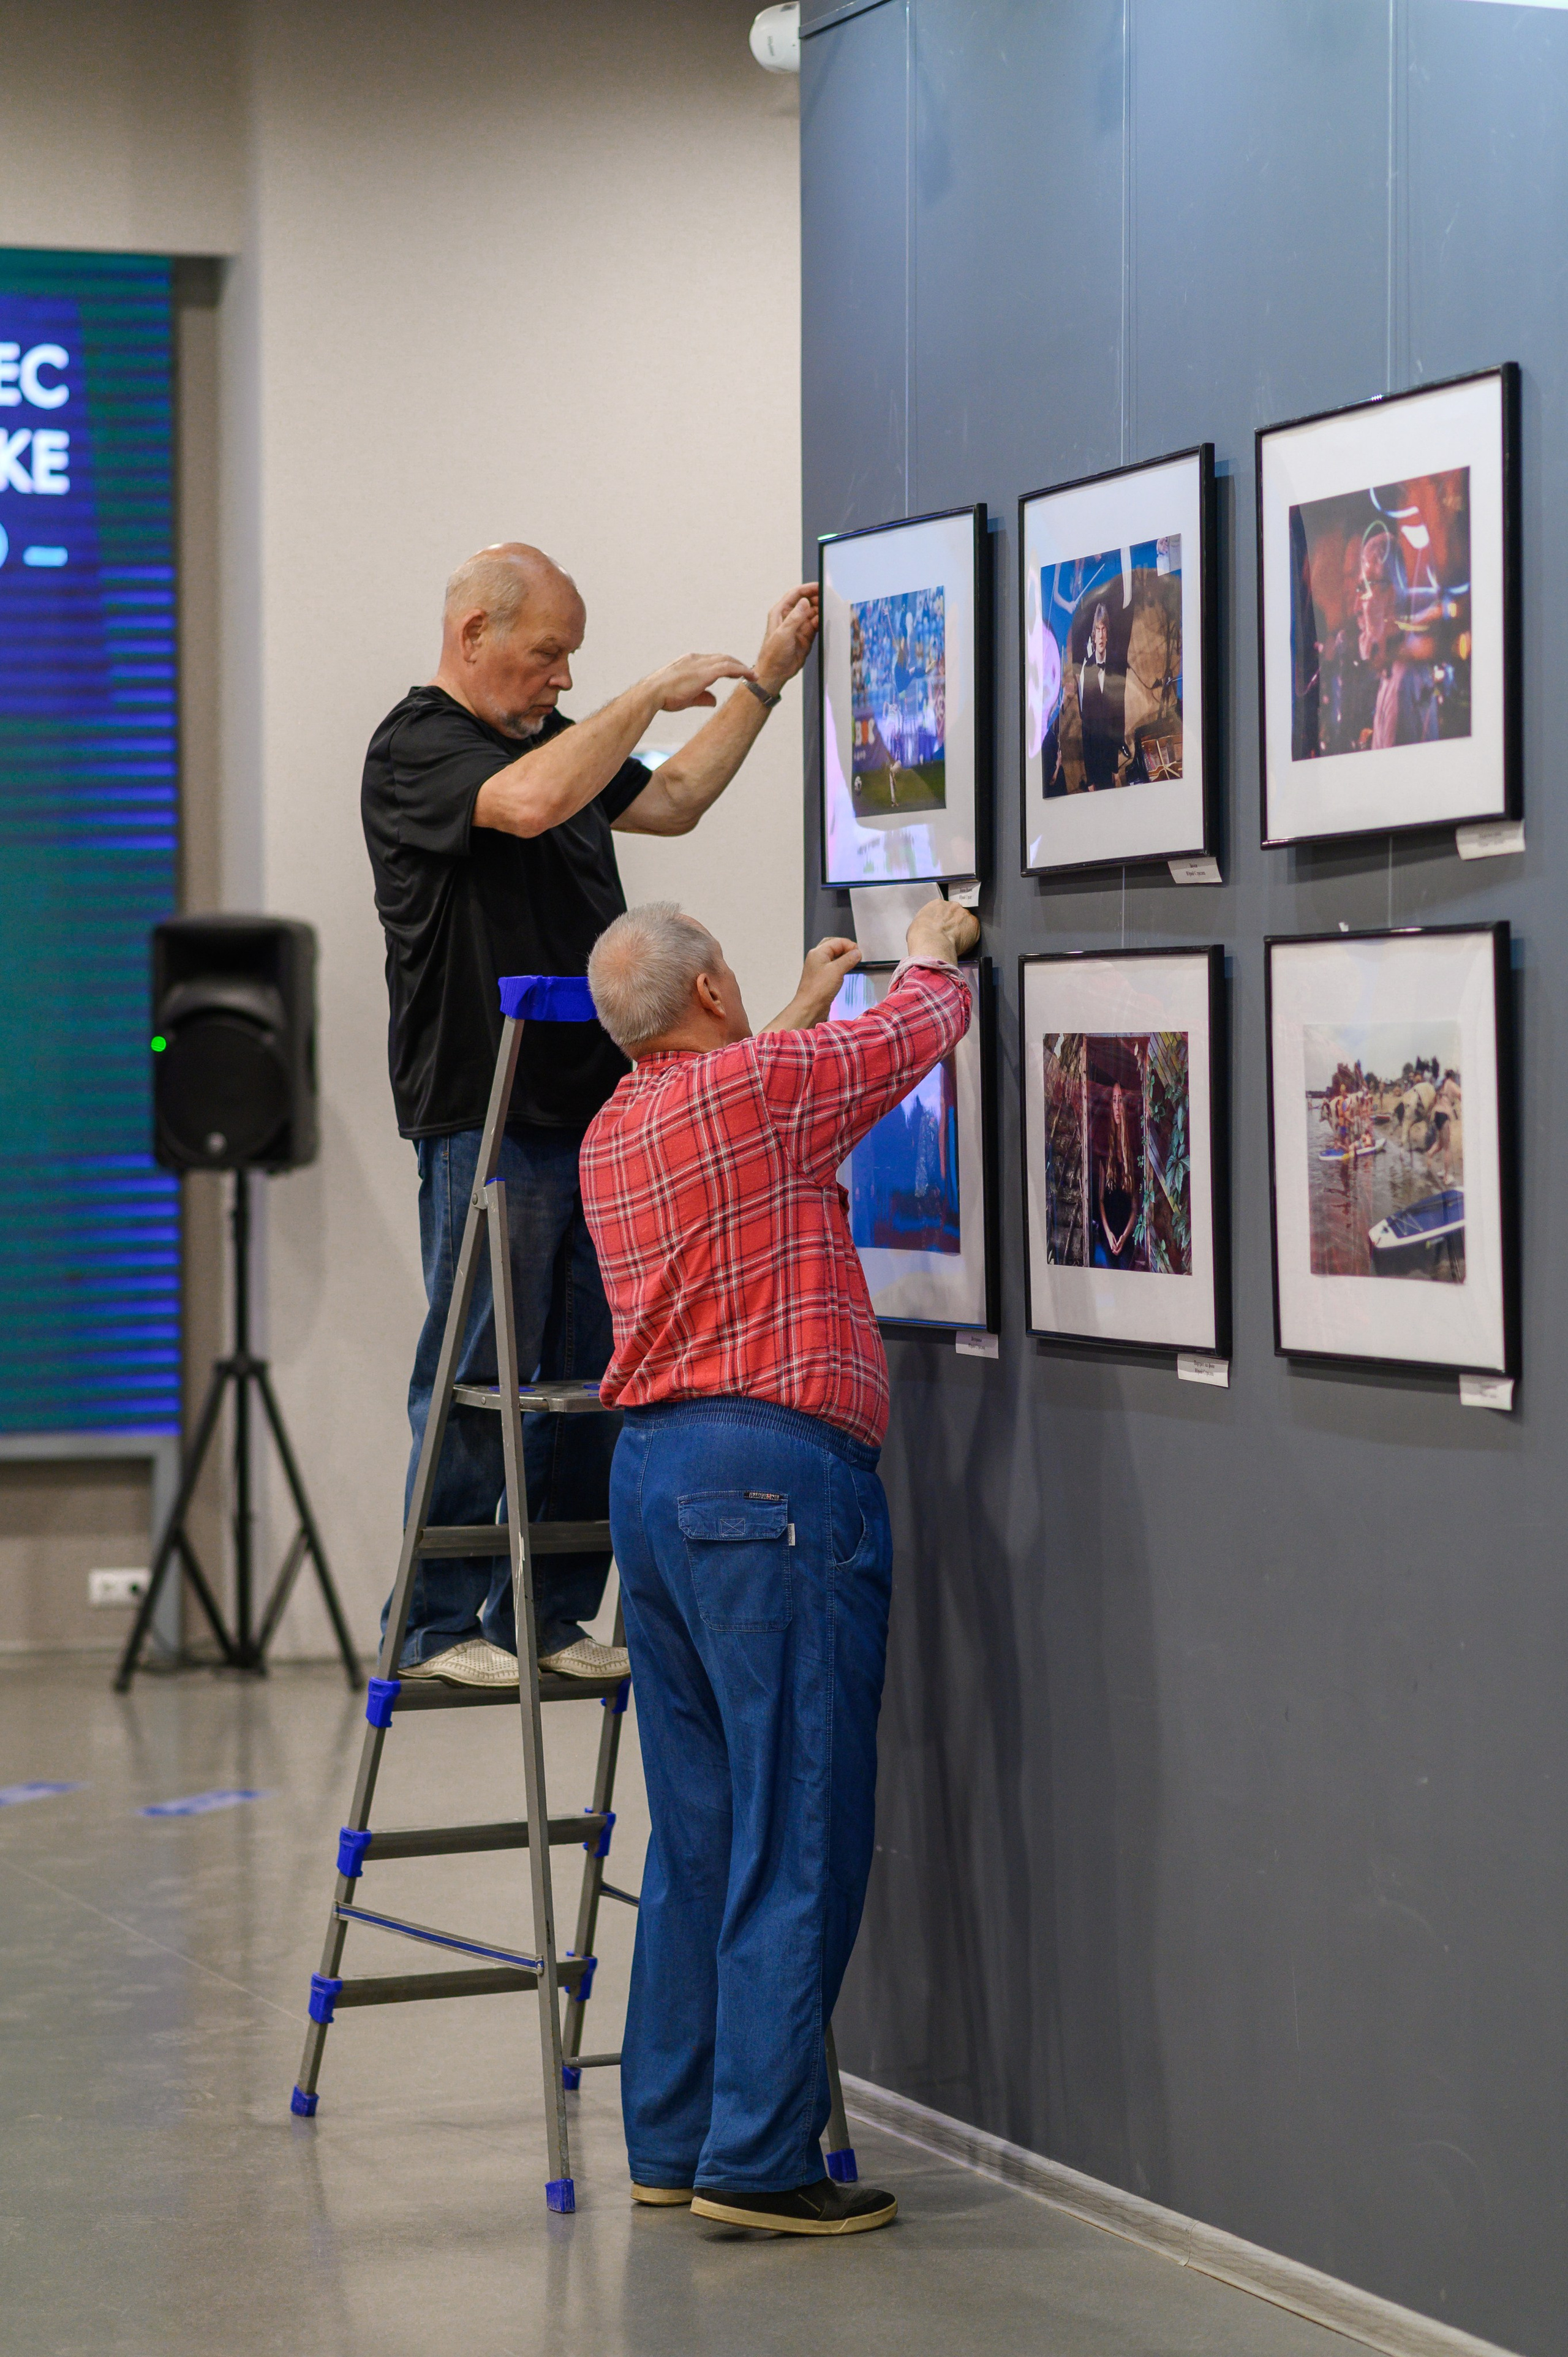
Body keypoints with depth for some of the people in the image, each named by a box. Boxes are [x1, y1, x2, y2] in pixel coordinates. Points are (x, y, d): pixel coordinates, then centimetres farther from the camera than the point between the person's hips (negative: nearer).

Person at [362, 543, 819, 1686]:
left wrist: (764, 681, 24)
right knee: (479, 1385, -3)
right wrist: (654, 692, -18)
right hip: (487, 1120, -8)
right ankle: (437, 1627, 5)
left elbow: (672, 801, 29)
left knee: (588, 1380, 7)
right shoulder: (416, 746, -8)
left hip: (595, 1109, 8)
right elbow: (529, 803, -27)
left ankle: (548, 1617, 15)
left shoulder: (552, 733, 18)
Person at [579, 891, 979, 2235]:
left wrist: (802, 1016, 44)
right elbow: (919, 1032, 5)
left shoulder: (614, 1134, 15)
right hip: (773, 1477, -9)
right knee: (800, 1835, -6)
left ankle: (672, 2138, 16)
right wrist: (933, 958, 27)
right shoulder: (754, 1085, -8)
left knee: (697, 1830, 13)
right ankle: (758, 2159, -6)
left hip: (651, 1469, 9)